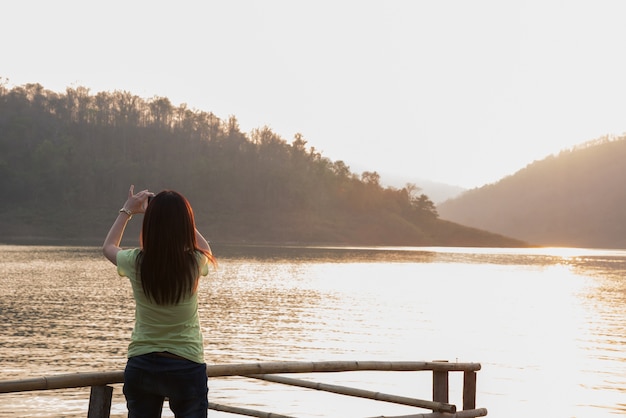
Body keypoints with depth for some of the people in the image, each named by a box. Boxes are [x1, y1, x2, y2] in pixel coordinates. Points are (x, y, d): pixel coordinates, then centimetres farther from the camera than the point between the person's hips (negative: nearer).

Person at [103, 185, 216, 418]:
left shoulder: (136, 263, -11)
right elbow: (204, 248, 15)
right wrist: (176, 217, 17)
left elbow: (108, 247, 15)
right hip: (187, 368, -1)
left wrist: (127, 211, 23)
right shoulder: (194, 263, -13)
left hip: (141, 366, 1)